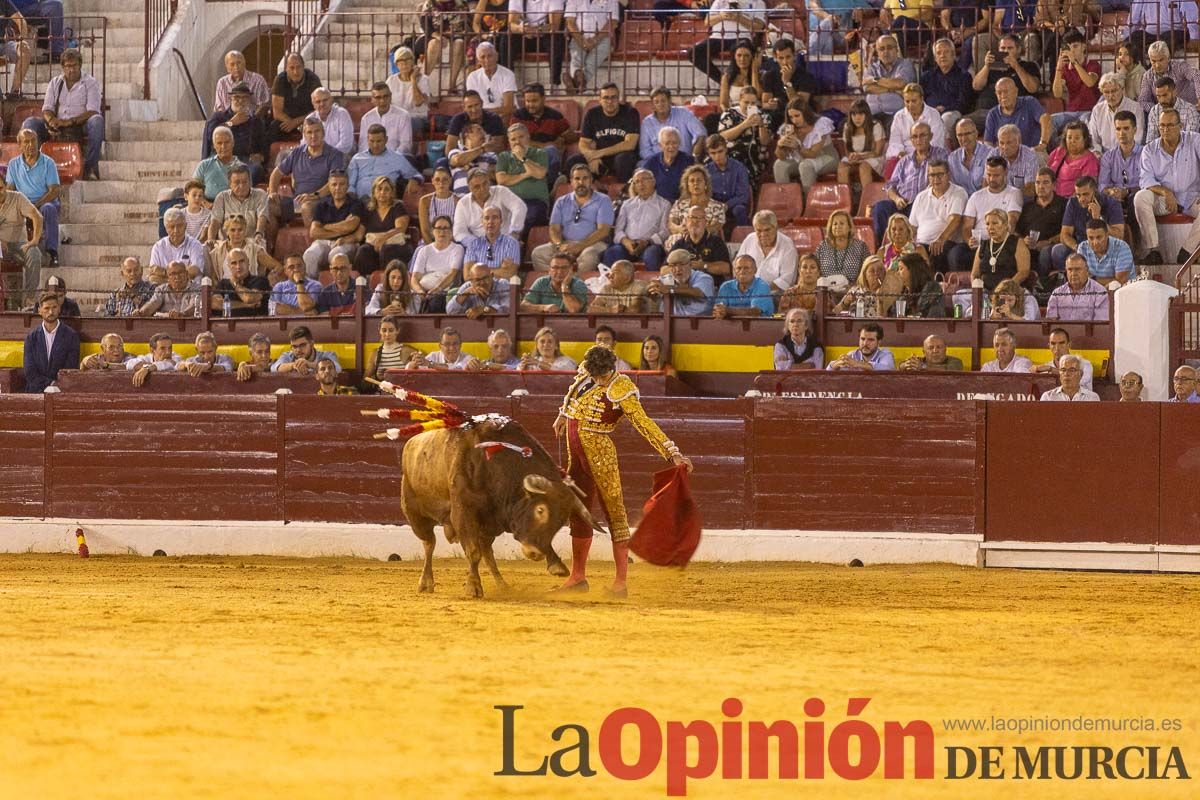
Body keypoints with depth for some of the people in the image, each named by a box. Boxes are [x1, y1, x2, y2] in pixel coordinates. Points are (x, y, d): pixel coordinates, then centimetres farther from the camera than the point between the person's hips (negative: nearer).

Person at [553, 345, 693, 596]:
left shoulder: (621, 391, -16)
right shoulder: (587, 372, 3)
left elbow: (645, 424, -19)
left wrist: (672, 453, -25)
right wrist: (564, 414, 41)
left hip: (599, 452, -7)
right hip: (576, 452, 7)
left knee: (614, 511, -7)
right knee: (578, 514, 14)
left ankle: (621, 582, -9)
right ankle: (577, 577, 24)